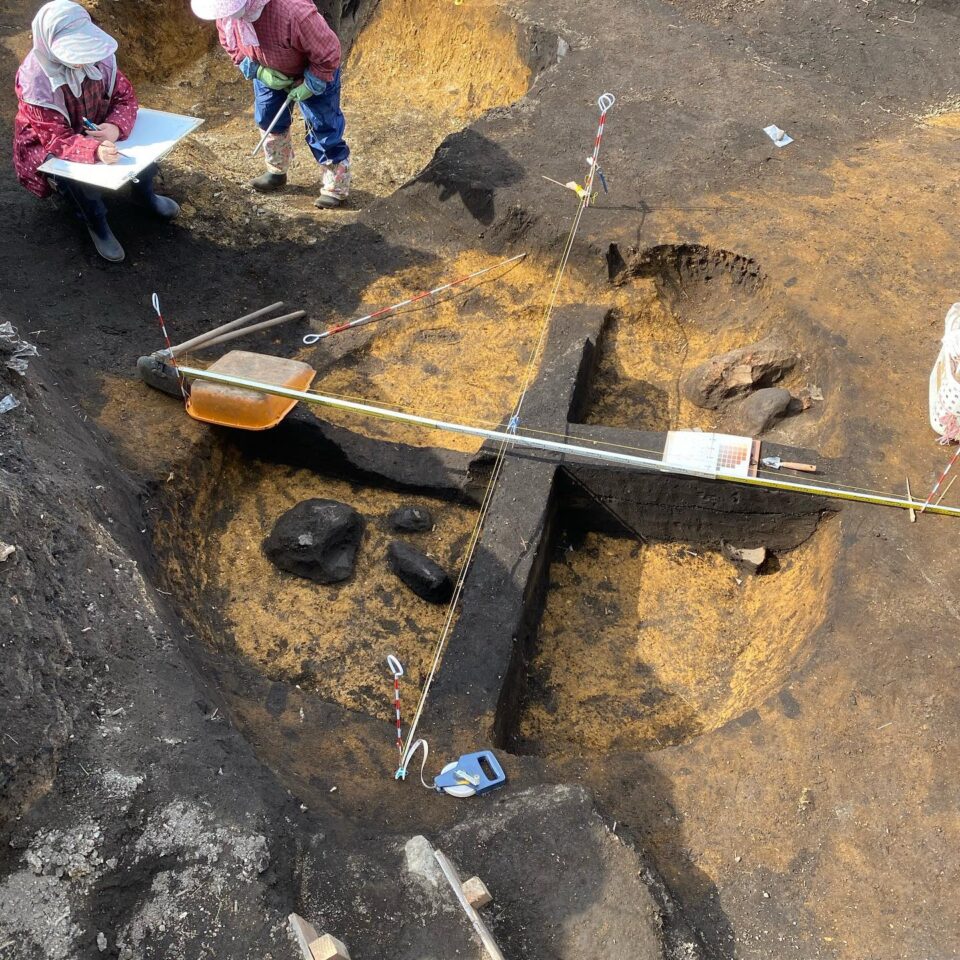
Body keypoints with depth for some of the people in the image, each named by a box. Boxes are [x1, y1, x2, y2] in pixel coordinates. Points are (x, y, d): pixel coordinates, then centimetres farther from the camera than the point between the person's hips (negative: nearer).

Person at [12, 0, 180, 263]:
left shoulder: (99, 55, -18)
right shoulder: (34, 80, -30)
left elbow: (125, 96, -9)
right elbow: (56, 139, -33)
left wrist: (116, 127, -31)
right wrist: (95, 151, -53)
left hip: (98, 132, 5)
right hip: (49, 149, -5)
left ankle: (144, 194, 16)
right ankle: (97, 224, -3)